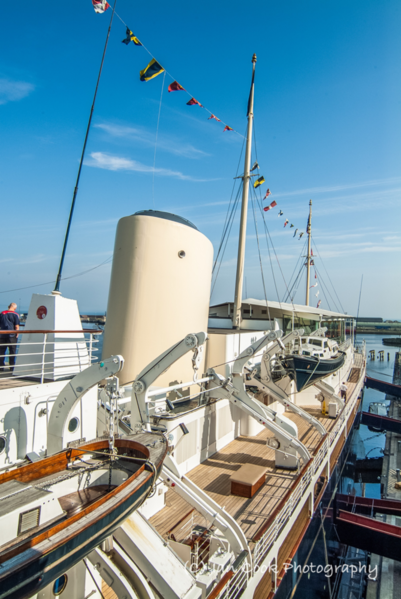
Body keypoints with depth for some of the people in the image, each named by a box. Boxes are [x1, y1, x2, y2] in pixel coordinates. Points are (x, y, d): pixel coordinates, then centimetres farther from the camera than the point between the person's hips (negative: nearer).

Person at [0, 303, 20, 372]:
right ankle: (12, 367, 4)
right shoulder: (15, 314, -6)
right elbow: (17, 326, -10)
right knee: (12, 352, 2)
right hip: (12, 335, -4)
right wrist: (17, 334, -3)